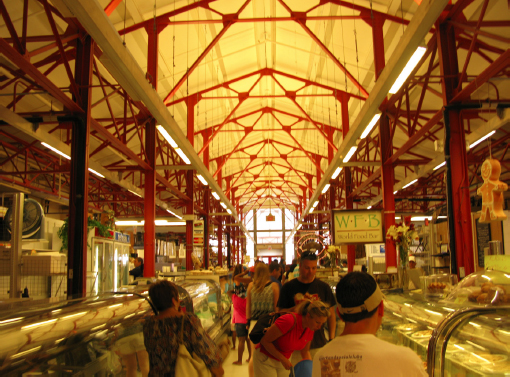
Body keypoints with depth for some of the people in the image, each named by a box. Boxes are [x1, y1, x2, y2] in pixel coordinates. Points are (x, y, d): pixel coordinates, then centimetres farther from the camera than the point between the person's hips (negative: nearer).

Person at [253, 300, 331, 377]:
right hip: (265, 358, -6)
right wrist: (283, 359, -20)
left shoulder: (310, 329, -9)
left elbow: (305, 352, 10)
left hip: (284, 361, 6)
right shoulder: (289, 320, -31)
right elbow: (265, 341, -22)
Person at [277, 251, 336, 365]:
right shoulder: (288, 287, 0)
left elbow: (331, 315, 10)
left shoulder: (324, 287, 5)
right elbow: (280, 312, 1)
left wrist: (332, 339, 3)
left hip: (318, 344, 1)